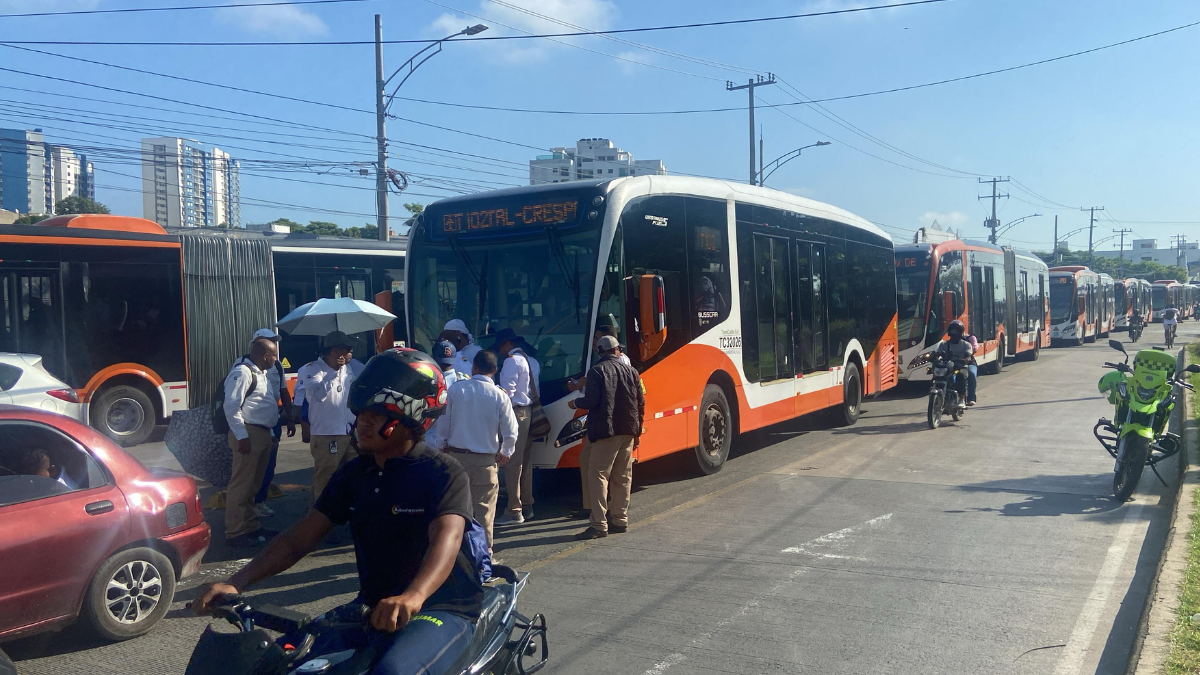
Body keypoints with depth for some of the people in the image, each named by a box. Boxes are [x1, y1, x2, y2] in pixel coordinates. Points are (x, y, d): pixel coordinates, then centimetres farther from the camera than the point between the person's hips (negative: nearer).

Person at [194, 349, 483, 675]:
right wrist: (236, 583, -11)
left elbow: (446, 540, -31)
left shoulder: (443, 473, -13)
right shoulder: (353, 474, 7)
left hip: (442, 609, -6)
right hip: (373, 608, 7)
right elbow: (299, 538, 4)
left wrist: (412, 597, -51)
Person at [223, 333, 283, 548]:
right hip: (249, 434, -10)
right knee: (241, 485, -4)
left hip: (264, 434, 10)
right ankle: (235, 532, 1)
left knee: (254, 485, 17)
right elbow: (232, 406, -19)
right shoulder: (242, 372, -13)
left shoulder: (261, 373, 17)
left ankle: (251, 526, 26)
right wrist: (242, 436, -21)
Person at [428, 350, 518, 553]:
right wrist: (505, 452, 16)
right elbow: (510, 432, -2)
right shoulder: (500, 396, -7)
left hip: (456, 455, 1)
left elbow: (443, 422, 1)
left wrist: (442, 445, 17)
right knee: (484, 507, 6)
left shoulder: (455, 389, -5)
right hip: (485, 459, -1)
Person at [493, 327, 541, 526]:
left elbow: (508, 391, -17)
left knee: (513, 463, -8)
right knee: (525, 461, 13)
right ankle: (527, 507, 19)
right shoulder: (532, 362, 17)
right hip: (529, 412, 9)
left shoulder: (512, 361, -10)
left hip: (516, 412, -9)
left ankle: (514, 511, -7)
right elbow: (534, 390, 14)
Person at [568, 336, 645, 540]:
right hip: (628, 431, 6)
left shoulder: (597, 371, -7)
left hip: (606, 431, -6)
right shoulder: (630, 371, 9)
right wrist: (637, 431, 18)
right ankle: (620, 520, 19)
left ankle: (599, 525, -9)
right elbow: (641, 403, 10)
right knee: (623, 477, 13)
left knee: (598, 475, -4)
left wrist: (575, 403, 7)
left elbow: (591, 401, -15)